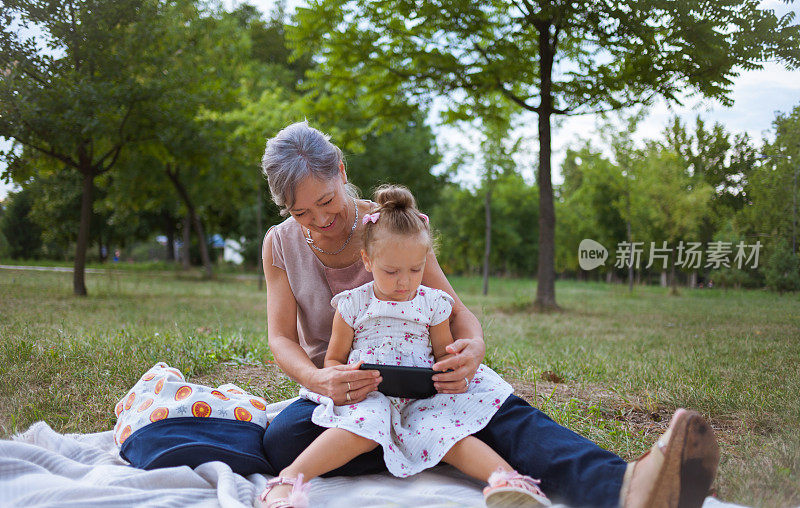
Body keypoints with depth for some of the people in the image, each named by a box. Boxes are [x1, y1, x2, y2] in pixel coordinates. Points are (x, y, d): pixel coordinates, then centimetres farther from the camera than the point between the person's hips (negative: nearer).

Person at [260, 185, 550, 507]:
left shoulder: (433, 303, 9)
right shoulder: (353, 305, 4)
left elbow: (443, 353, 18)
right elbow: (333, 359, 11)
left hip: (420, 398, 2)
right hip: (367, 396, -2)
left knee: (441, 429, -28)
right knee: (365, 424, -34)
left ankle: (504, 477, -44)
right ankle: (287, 481, -42)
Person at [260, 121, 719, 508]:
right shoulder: (281, 244, -1)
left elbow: (456, 311, -6)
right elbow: (281, 339, -6)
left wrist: (475, 347, -31)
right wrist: (318, 379, -30)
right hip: (335, 392, 2)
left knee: (502, 411, -32)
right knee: (282, 440, -34)